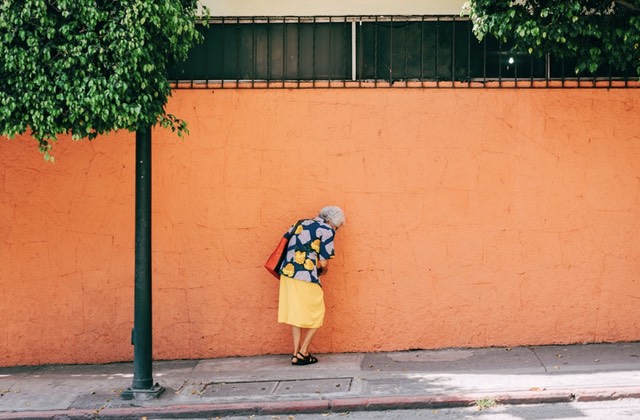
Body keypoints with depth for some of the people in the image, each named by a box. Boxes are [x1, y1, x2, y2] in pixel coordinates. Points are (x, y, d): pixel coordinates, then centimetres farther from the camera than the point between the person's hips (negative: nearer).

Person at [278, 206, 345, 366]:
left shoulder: (300, 223, 16)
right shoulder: (327, 231, -3)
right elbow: (324, 263, -7)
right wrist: (323, 272, 14)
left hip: (287, 274, 6)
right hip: (306, 277, -6)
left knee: (296, 314, 17)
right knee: (315, 315, 11)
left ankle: (296, 354, 16)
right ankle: (303, 353, 9)